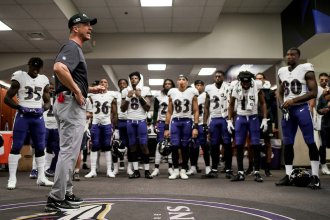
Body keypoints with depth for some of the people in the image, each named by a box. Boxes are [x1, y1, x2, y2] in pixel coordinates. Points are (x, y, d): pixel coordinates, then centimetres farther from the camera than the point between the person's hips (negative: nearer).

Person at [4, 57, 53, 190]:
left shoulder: (44, 80, 9)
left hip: (38, 117, 4)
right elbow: (7, 98, -2)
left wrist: (42, 109, -5)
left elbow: (47, 101, 16)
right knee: (16, 146, -5)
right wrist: (20, 108, -17)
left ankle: (41, 177, 15)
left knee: (40, 147, 7)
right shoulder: (19, 77, -1)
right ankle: (12, 178, 2)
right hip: (23, 116, -4)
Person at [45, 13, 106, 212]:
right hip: (71, 103, -11)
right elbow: (59, 68, -30)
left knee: (69, 151, 14)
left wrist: (91, 89, 18)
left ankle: (66, 193, 24)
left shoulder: (75, 49, 22)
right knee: (69, 151, -8)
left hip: (72, 103, 11)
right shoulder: (72, 47, -9)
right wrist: (77, 92, -23)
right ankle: (56, 199, -3)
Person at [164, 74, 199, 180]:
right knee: (174, 146, -6)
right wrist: (166, 128, 5)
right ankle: (176, 170, 8)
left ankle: (183, 170, 14)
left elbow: (196, 111, 2)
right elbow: (169, 112, 10)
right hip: (175, 121, 1)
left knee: (185, 147, 3)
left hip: (187, 121, -1)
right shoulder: (172, 92, 7)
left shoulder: (192, 92, 2)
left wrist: (195, 127, -6)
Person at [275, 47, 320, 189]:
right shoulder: (282, 72, 12)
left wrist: (293, 100, -18)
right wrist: (282, 104, 0)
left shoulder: (306, 69, -5)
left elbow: (313, 93, -11)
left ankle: (315, 176, 1)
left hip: (301, 108, -6)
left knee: (310, 142, -5)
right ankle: (288, 176, 12)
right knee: (287, 144, 6)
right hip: (287, 110, 6)